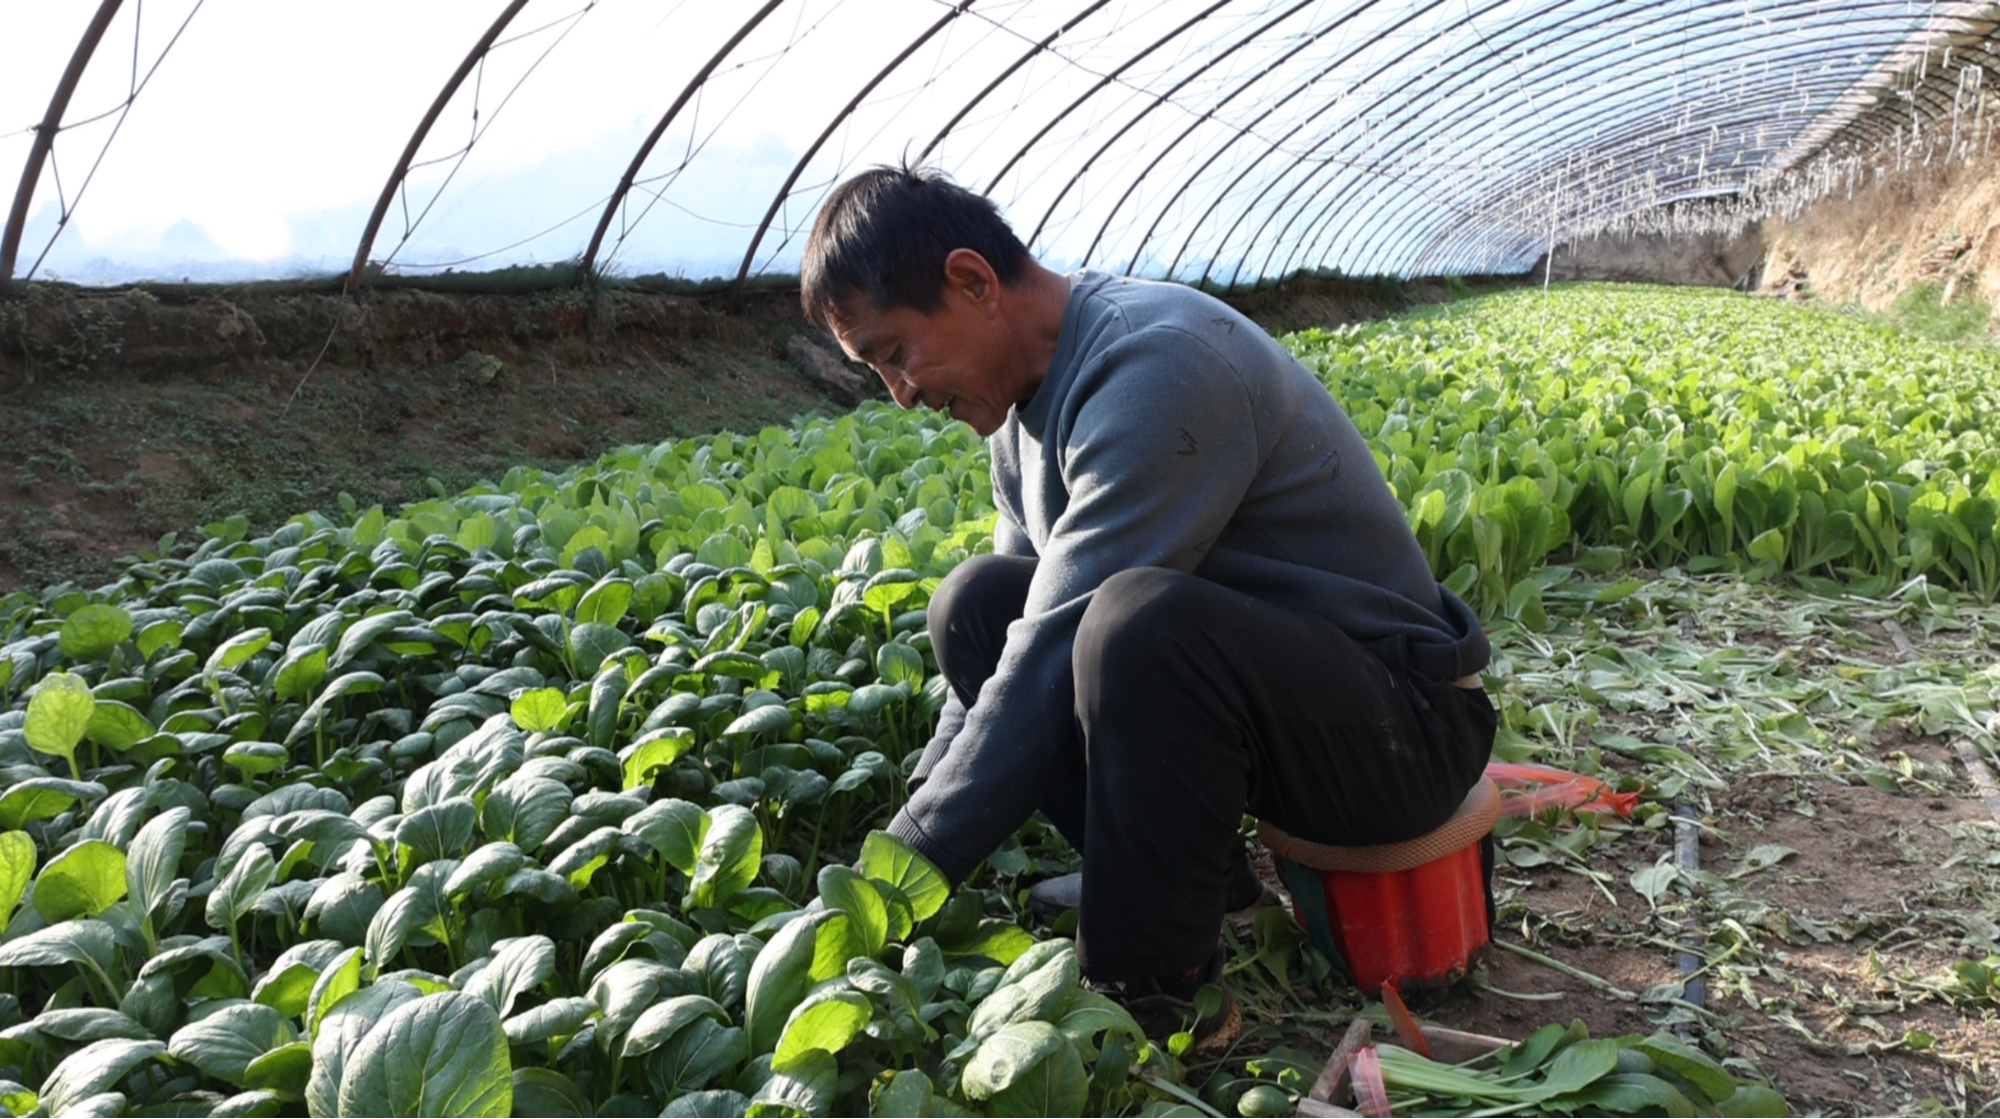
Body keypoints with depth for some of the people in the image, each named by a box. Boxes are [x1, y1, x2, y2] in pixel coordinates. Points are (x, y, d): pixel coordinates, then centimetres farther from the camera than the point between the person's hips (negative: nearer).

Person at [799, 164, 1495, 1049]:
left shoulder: (1154, 369, -25)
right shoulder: (1029, 394, 4)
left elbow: (1050, 671, -28)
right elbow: (1022, 637, 8)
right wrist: (914, 817, -1)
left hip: (1400, 724, -8)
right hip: (1237, 676, 9)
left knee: (1137, 622, -36)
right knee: (976, 600, -1)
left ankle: (1152, 995, -15)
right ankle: (1188, 878, -1)